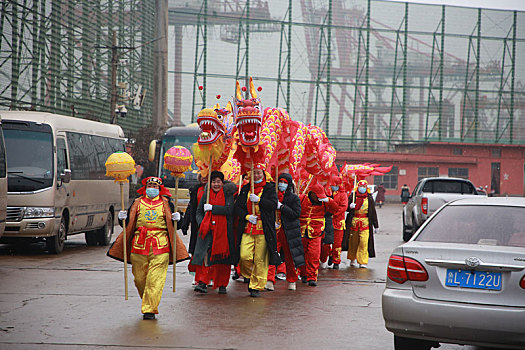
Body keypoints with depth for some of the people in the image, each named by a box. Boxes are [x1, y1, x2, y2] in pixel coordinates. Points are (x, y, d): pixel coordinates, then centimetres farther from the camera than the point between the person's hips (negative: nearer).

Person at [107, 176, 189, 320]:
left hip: (160, 246, -2)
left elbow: (171, 225, 12)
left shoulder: (166, 204, 12)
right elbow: (129, 224, 14)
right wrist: (123, 218, -6)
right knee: (140, 278, 4)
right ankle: (148, 302, 26)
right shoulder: (137, 203, 15)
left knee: (155, 279, -9)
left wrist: (176, 219, -9)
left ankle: (150, 309, -7)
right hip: (139, 244, 2)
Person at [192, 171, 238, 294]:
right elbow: (199, 212, 14)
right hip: (208, 230, 1)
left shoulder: (228, 194, 3)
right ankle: (202, 282, -12)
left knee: (223, 257, 2)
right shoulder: (206, 195, 11)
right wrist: (201, 223, -4)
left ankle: (222, 285, 13)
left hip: (224, 231, -1)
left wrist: (212, 208, -15)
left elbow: (229, 210, -12)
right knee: (205, 255, -11)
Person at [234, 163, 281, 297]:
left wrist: (258, 200, -15)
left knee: (260, 260, -4)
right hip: (247, 229, 3)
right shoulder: (246, 189, 15)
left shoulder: (269, 188, 6)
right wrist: (247, 216, -4)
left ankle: (257, 286, 5)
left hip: (263, 230, -3)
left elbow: (273, 204, -7)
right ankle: (249, 276, 18)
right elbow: (237, 207, 13)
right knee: (244, 256, -10)